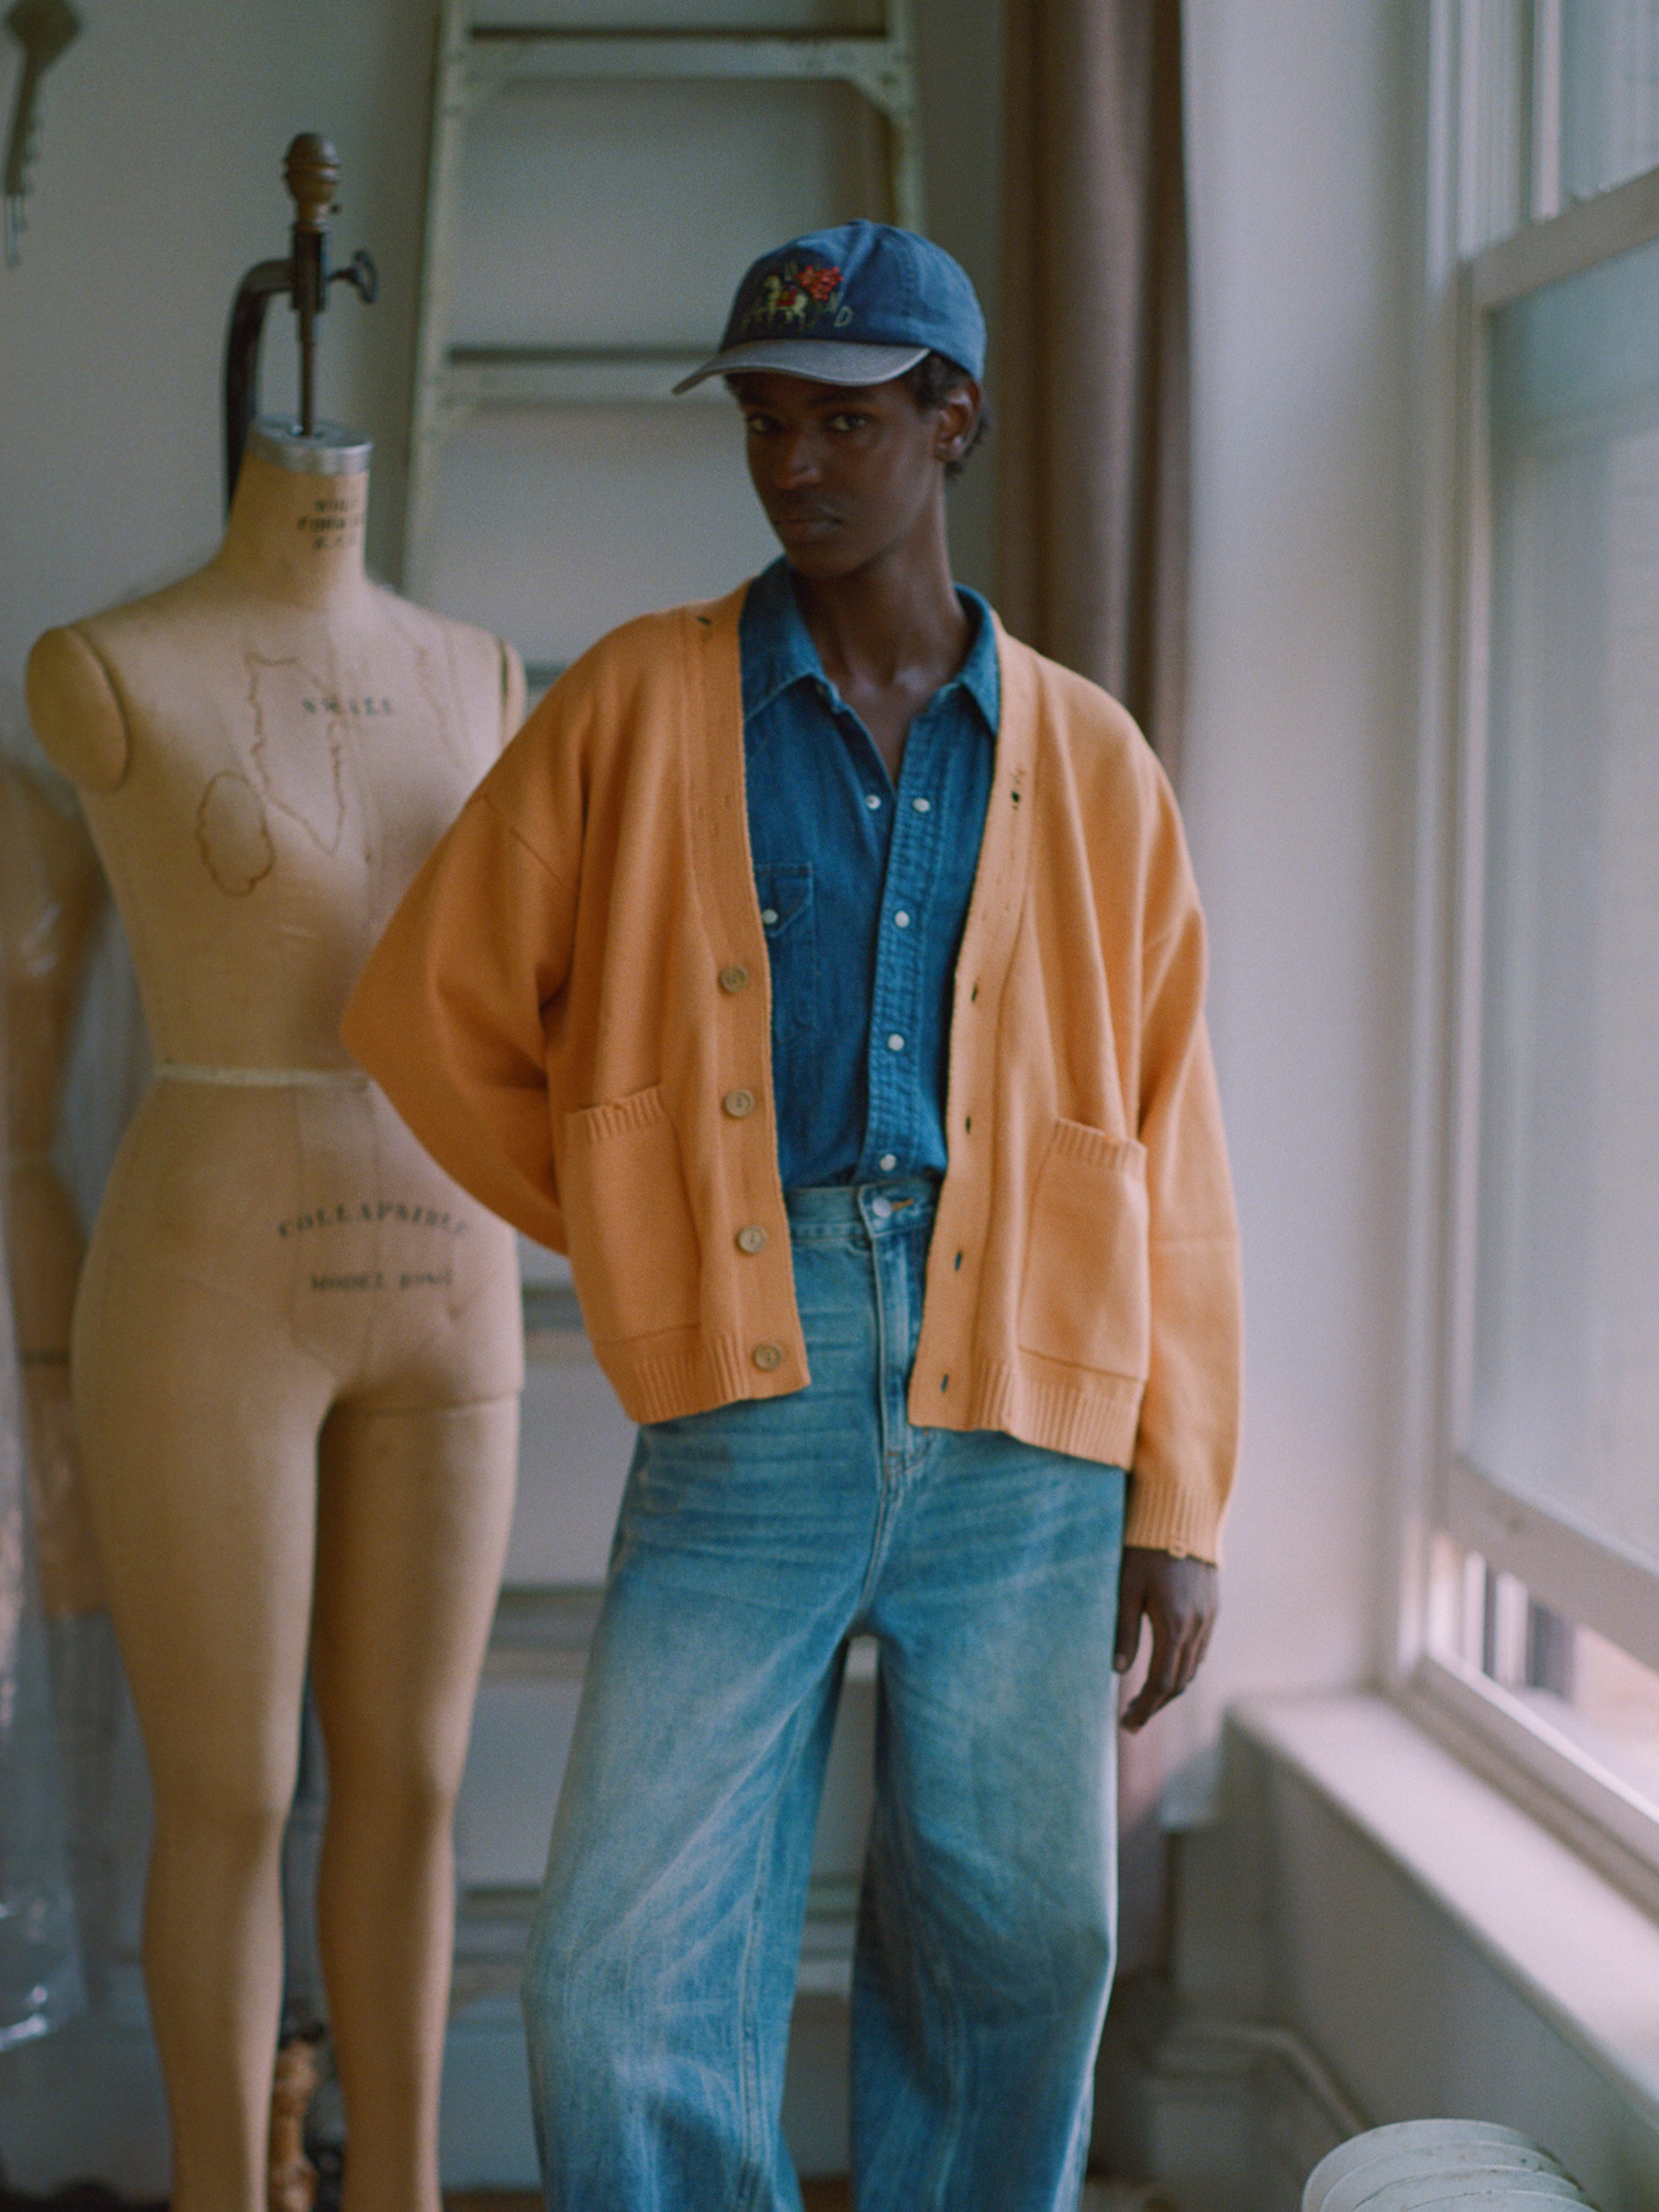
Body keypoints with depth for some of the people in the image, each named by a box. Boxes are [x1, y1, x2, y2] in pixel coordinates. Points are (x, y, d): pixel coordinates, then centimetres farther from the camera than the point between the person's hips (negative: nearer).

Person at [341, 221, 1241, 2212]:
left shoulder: (1084, 762, 10)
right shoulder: (639, 705, 7)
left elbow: (1168, 1161, 8)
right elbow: (432, 1009, 12)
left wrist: (1178, 1507, 4)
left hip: (1024, 1415, 1)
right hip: (754, 1406, -1)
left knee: (1012, 1957, 8)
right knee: (633, 1981, -5)